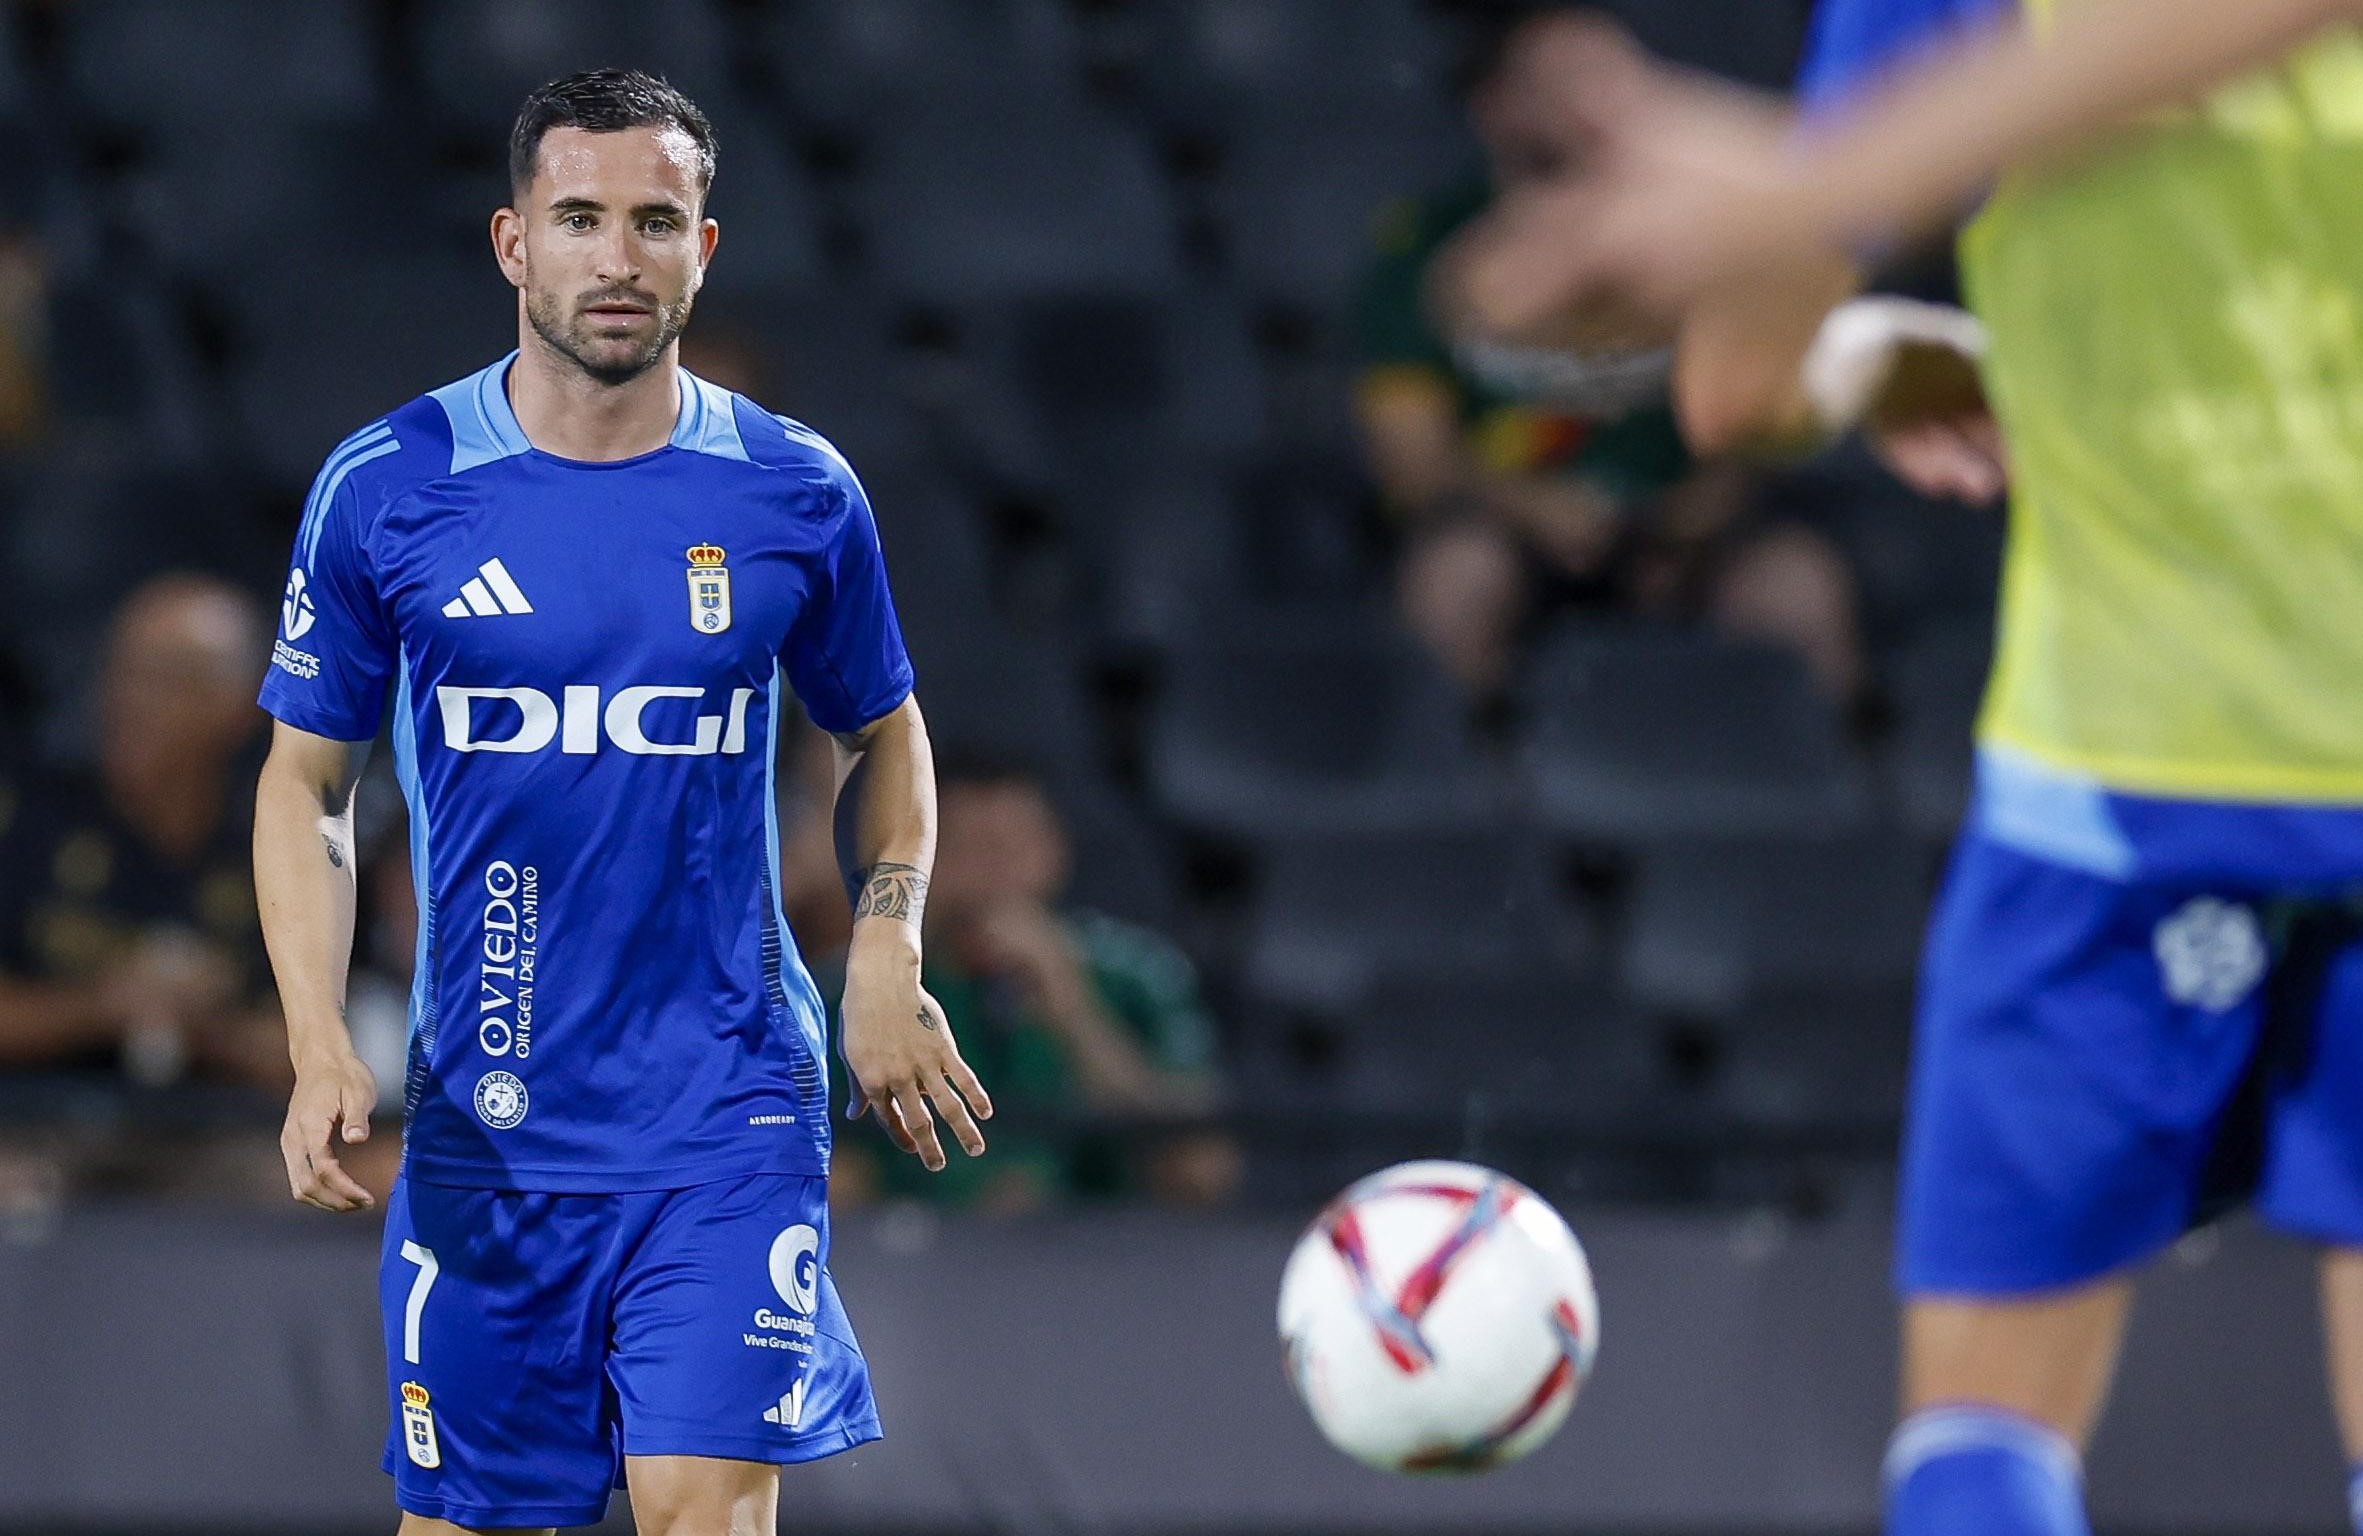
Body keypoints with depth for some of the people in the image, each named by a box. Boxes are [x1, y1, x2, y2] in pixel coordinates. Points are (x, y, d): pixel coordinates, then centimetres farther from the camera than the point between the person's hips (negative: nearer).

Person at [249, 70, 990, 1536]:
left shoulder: (798, 494, 1)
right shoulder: (388, 488, -2)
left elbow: (883, 739, 18)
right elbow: (307, 782, 6)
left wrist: (886, 950, 0)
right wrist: (318, 1045, -7)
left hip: (727, 1122, -1)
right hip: (482, 1125, 1)